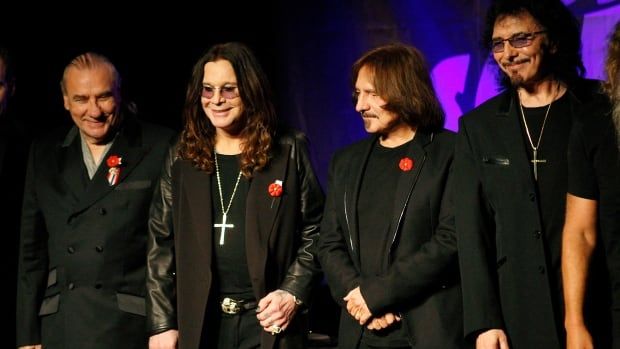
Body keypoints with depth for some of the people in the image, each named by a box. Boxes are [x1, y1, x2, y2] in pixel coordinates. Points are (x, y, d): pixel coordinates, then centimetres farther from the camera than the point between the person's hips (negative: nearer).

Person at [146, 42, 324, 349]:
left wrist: (293, 293, -9)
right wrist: (161, 324, 1)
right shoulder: (181, 158, 7)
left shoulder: (289, 152, 2)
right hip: (197, 322, 2)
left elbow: (314, 232, 4)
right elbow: (160, 243, 6)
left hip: (268, 320, -2)